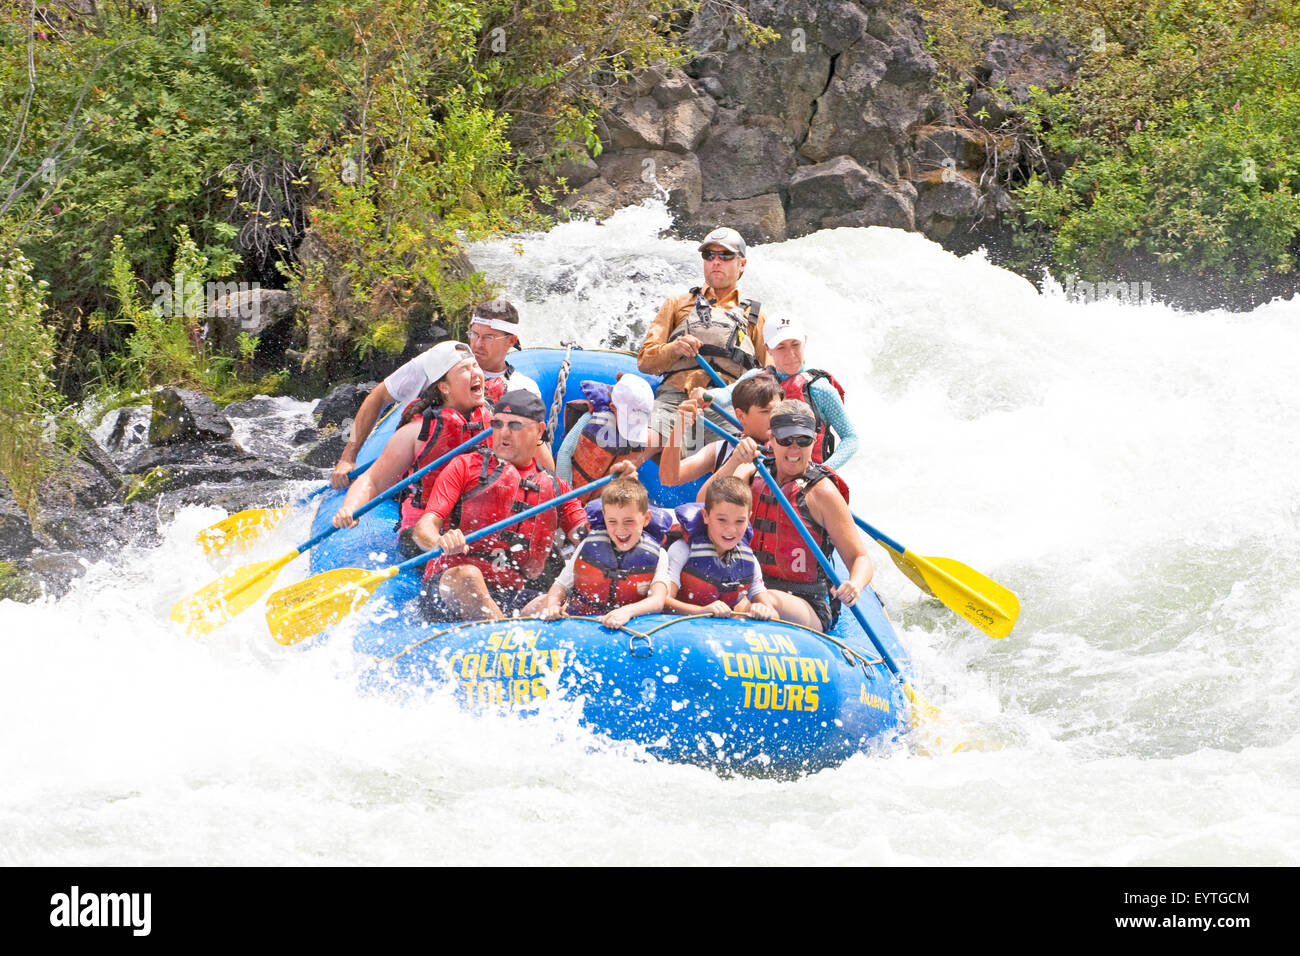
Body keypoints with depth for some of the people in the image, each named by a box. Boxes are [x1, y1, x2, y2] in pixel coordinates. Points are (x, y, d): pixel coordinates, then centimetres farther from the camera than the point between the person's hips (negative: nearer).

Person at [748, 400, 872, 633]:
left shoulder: (821, 491, -3)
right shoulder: (756, 476, 11)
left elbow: (860, 558, -3)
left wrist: (855, 585, -25)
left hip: (807, 607, -4)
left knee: (770, 601, -38)